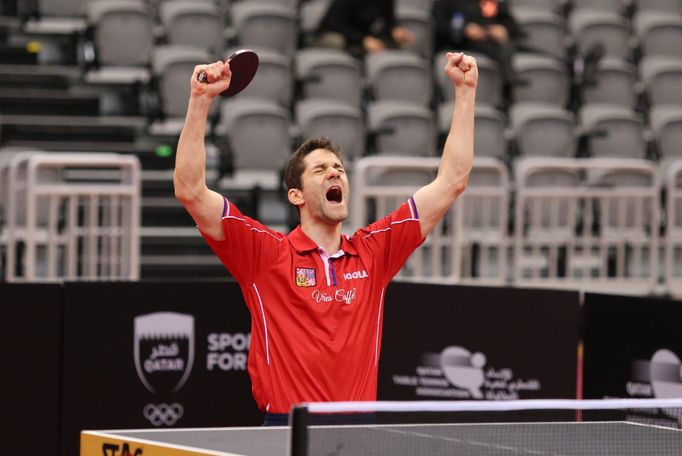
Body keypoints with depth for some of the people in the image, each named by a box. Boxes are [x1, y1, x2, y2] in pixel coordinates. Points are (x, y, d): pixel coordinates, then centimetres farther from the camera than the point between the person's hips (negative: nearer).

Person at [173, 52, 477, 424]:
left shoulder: (373, 252, 13)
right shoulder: (266, 254, 3)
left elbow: (451, 181, 15)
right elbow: (190, 190, -5)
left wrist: (465, 90, 14)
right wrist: (200, 100, -10)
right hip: (287, 434, -3)